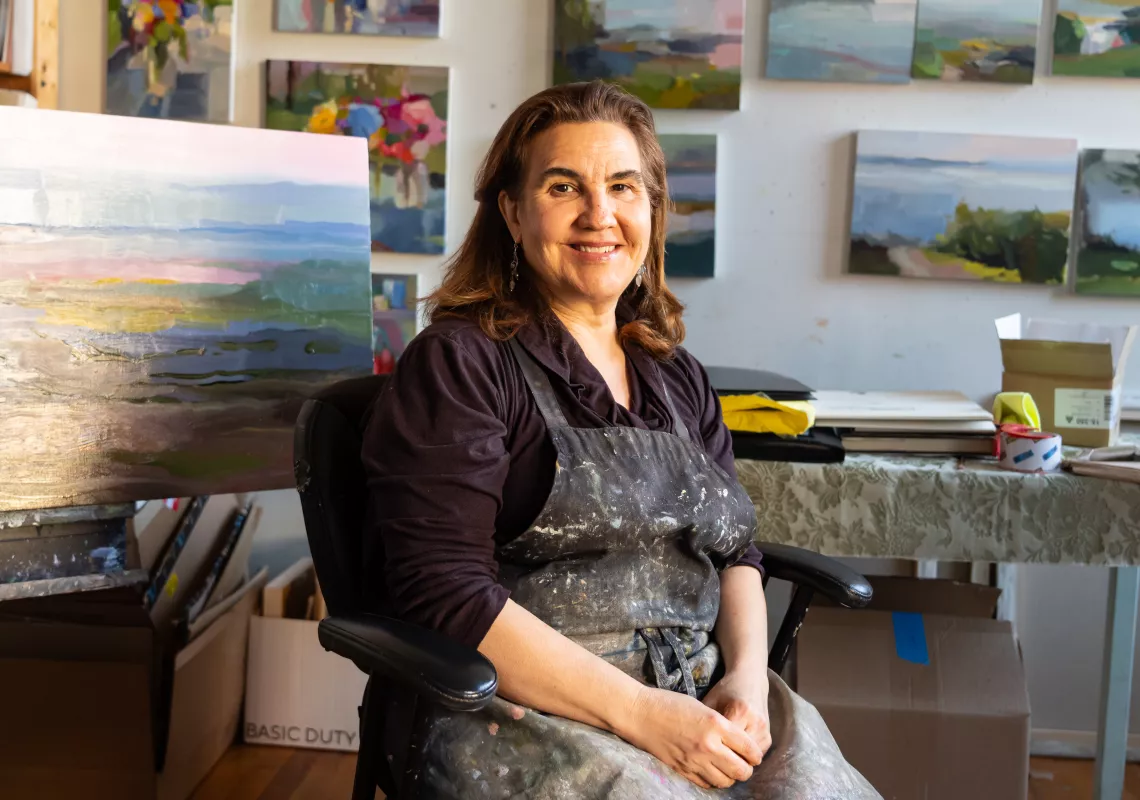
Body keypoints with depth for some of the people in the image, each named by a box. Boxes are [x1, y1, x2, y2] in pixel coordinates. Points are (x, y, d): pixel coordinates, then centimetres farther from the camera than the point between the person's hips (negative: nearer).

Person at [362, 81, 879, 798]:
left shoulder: (678, 378, 16)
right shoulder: (457, 365, -4)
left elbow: (735, 552, 17)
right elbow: (442, 591, -13)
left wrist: (747, 675, -5)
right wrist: (638, 711, -18)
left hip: (701, 702, 5)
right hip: (518, 711, -5)